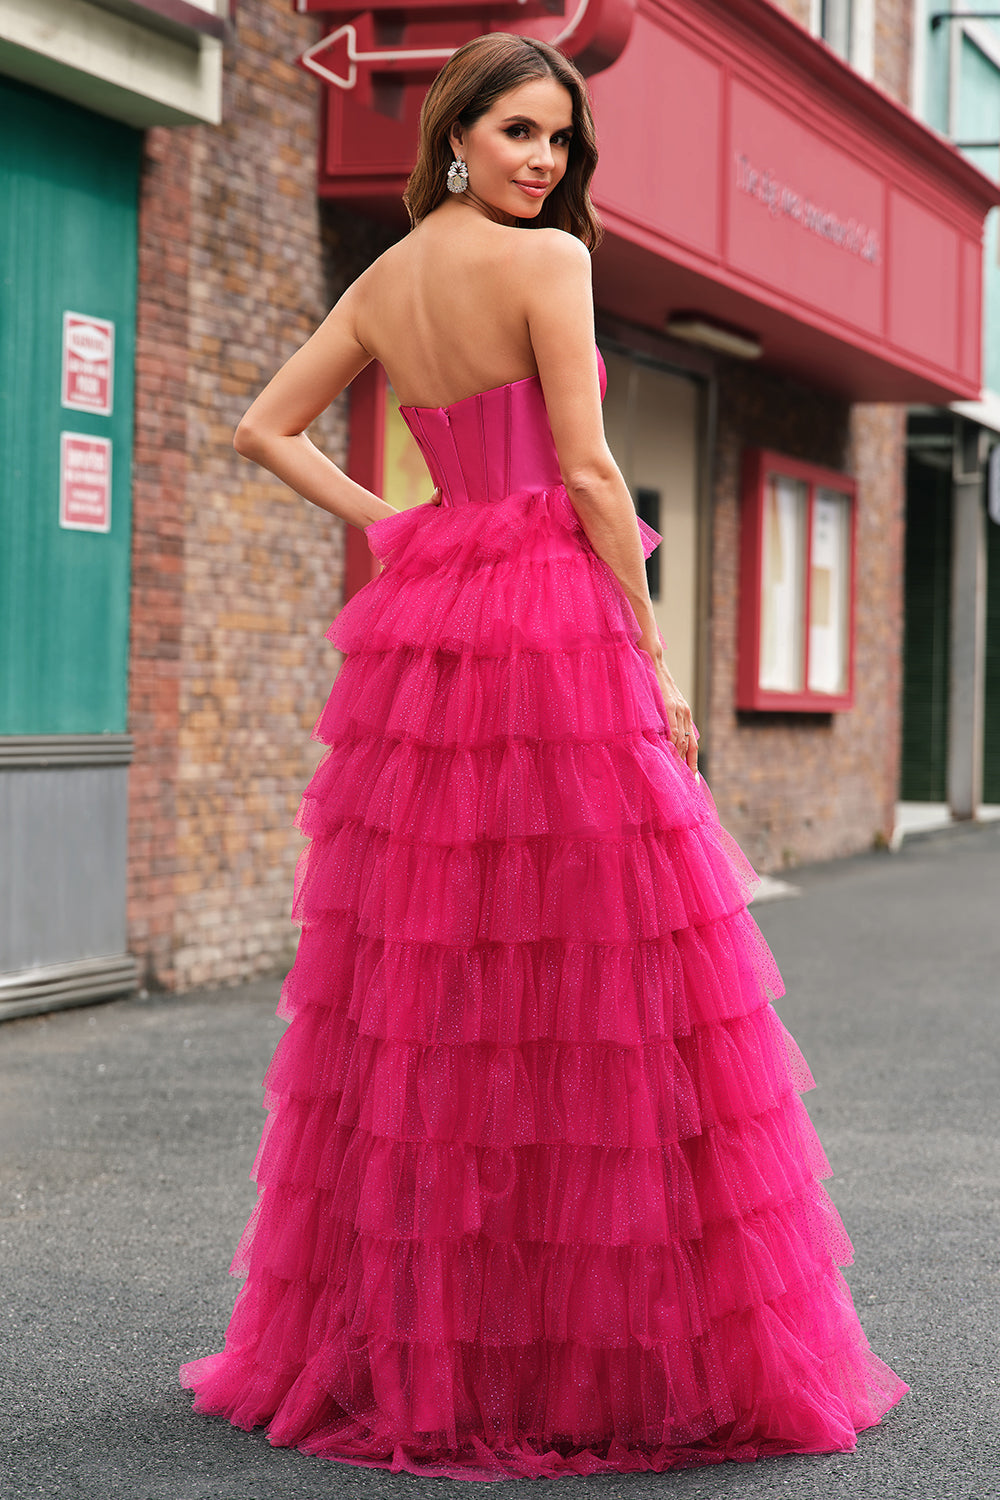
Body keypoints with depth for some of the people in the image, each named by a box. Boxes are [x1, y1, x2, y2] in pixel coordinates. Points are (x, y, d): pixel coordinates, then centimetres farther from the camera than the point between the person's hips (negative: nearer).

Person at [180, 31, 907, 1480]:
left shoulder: (382, 282, 14)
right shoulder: (545, 260, -7)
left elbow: (266, 429, 17)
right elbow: (588, 475, -11)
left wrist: (383, 521, 14)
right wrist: (655, 664, -6)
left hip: (422, 638, 7)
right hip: (557, 630, -7)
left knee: (417, 994, 9)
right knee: (596, 992, -3)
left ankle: (400, 1344, 16)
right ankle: (615, 1348, 3)